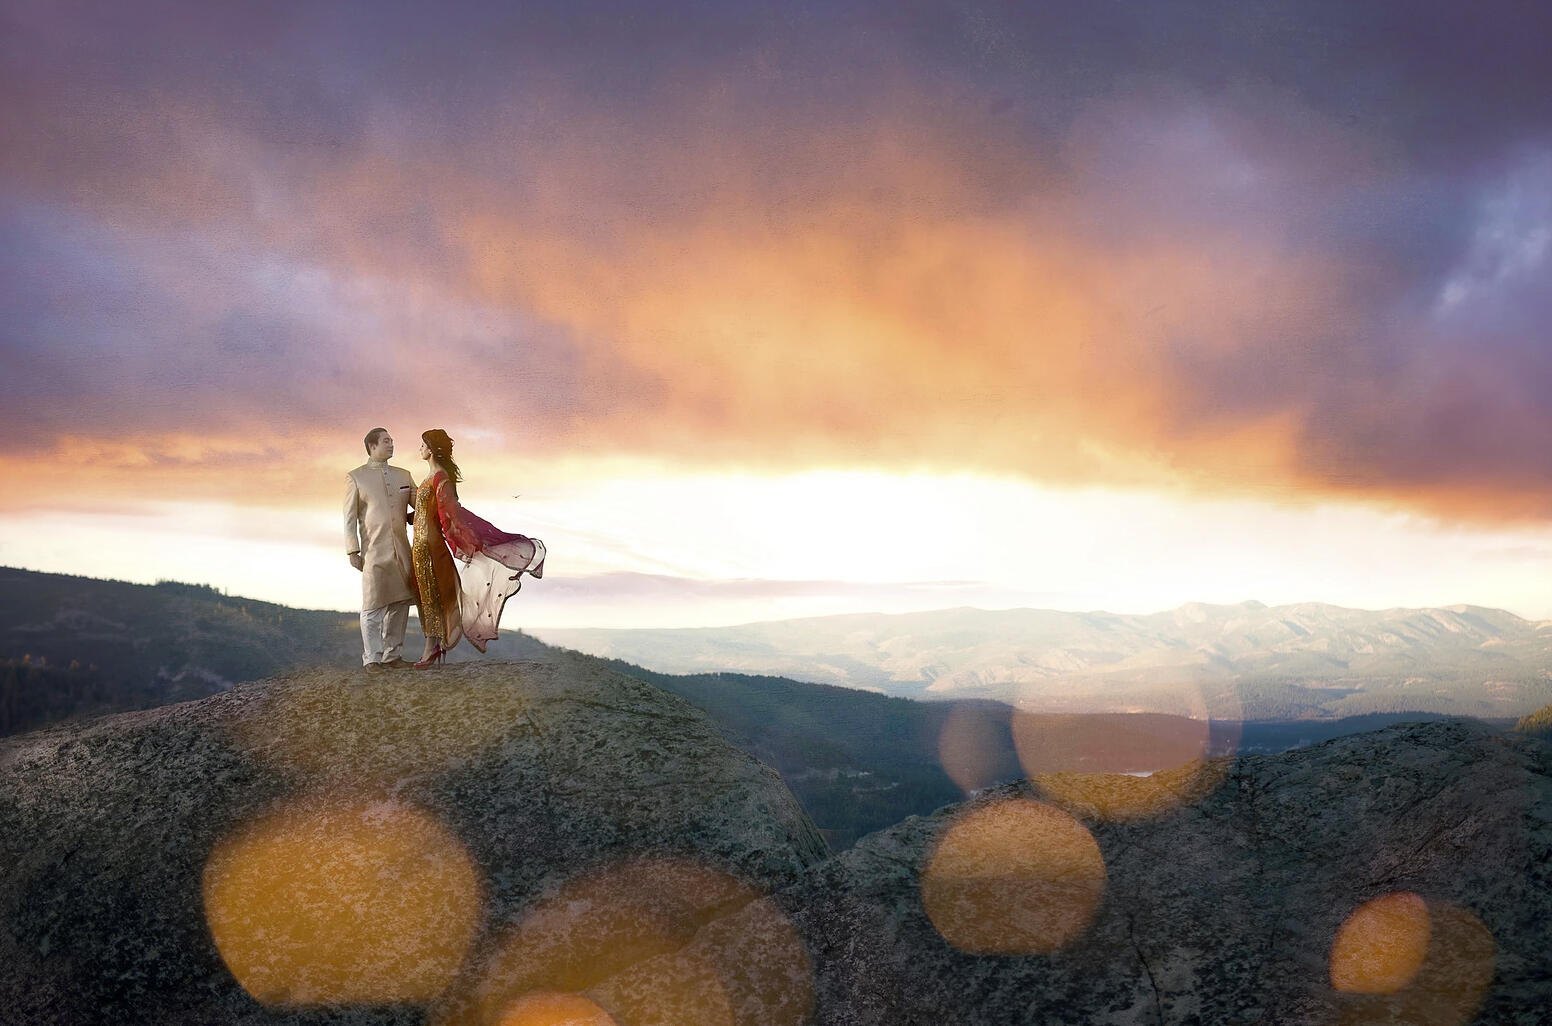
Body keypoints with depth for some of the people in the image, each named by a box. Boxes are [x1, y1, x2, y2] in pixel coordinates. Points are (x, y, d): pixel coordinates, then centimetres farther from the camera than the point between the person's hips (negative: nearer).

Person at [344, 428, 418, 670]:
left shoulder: (403, 475, 15)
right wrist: (353, 551, -6)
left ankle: (392, 654, 16)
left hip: (401, 550, 4)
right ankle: (372, 658, 4)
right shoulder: (355, 477, 4)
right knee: (373, 606, -2)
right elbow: (349, 518, 1)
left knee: (400, 604, 6)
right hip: (374, 551, -4)